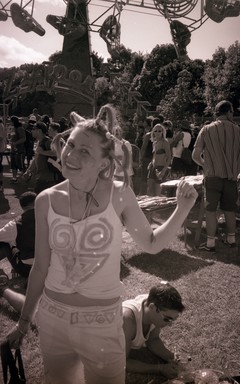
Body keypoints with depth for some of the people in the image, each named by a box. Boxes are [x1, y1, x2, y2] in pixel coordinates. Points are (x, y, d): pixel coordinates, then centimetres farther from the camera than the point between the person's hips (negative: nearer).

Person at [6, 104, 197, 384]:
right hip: (52, 317, 3)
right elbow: (41, 267, 1)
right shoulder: (46, 201, -9)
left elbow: (152, 243, -1)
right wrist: (24, 322, 10)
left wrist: (183, 208, -15)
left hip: (103, 321, -2)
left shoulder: (119, 195, -15)